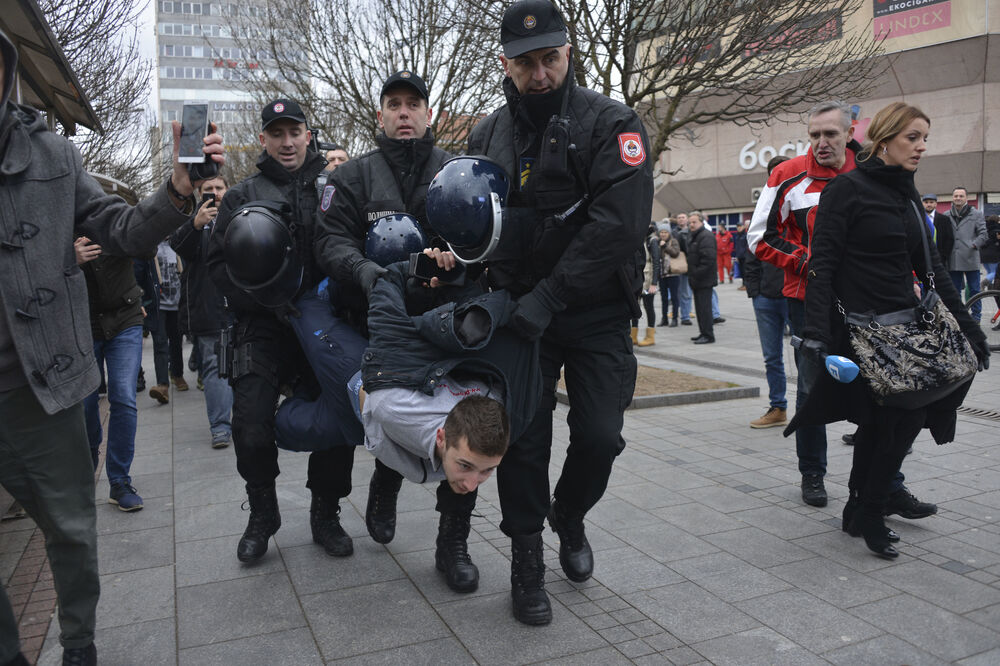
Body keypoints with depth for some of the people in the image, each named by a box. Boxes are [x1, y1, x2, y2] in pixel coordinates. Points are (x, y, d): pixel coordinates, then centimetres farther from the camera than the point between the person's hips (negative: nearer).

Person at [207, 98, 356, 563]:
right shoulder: (243, 196, 11)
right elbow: (218, 263, 5)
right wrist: (264, 300, -9)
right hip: (264, 329, 0)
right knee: (252, 431, -8)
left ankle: (325, 515, 21)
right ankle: (262, 514, 18)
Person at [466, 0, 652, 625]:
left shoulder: (611, 123, -7)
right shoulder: (488, 135, 7)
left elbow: (620, 222, -19)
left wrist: (550, 296, -23)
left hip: (598, 313, -2)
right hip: (522, 312, 2)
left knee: (600, 437, -2)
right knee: (523, 438, 2)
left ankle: (569, 517, 31)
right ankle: (527, 563, 20)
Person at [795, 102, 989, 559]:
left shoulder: (908, 195, 15)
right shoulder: (847, 189, -8)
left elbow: (929, 266, 18)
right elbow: (822, 264, -15)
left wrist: (965, 322, 15)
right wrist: (817, 329, -24)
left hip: (904, 324, 7)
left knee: (881, 420, 8)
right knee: (903, 414, -9)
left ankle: (862, 512, 24)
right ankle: (868, 515, 9)